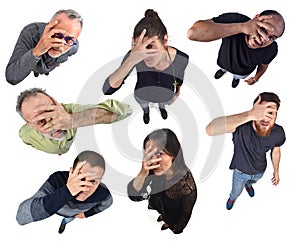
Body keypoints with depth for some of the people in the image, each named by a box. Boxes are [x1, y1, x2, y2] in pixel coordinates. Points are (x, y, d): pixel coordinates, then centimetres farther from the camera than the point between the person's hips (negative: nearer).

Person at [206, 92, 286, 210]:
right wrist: (249, 114, -72)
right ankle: (232, 197, 65)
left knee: (251, 181, 38)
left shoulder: (278, 132, -30)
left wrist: (276, 171, 11)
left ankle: (248, 184, 74)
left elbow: (275, 151, -6)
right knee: (236, 191, 29)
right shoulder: (241, 126, -44)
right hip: (240, 171, -3)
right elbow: (210, 129, -65)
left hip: (259, 171, 3)